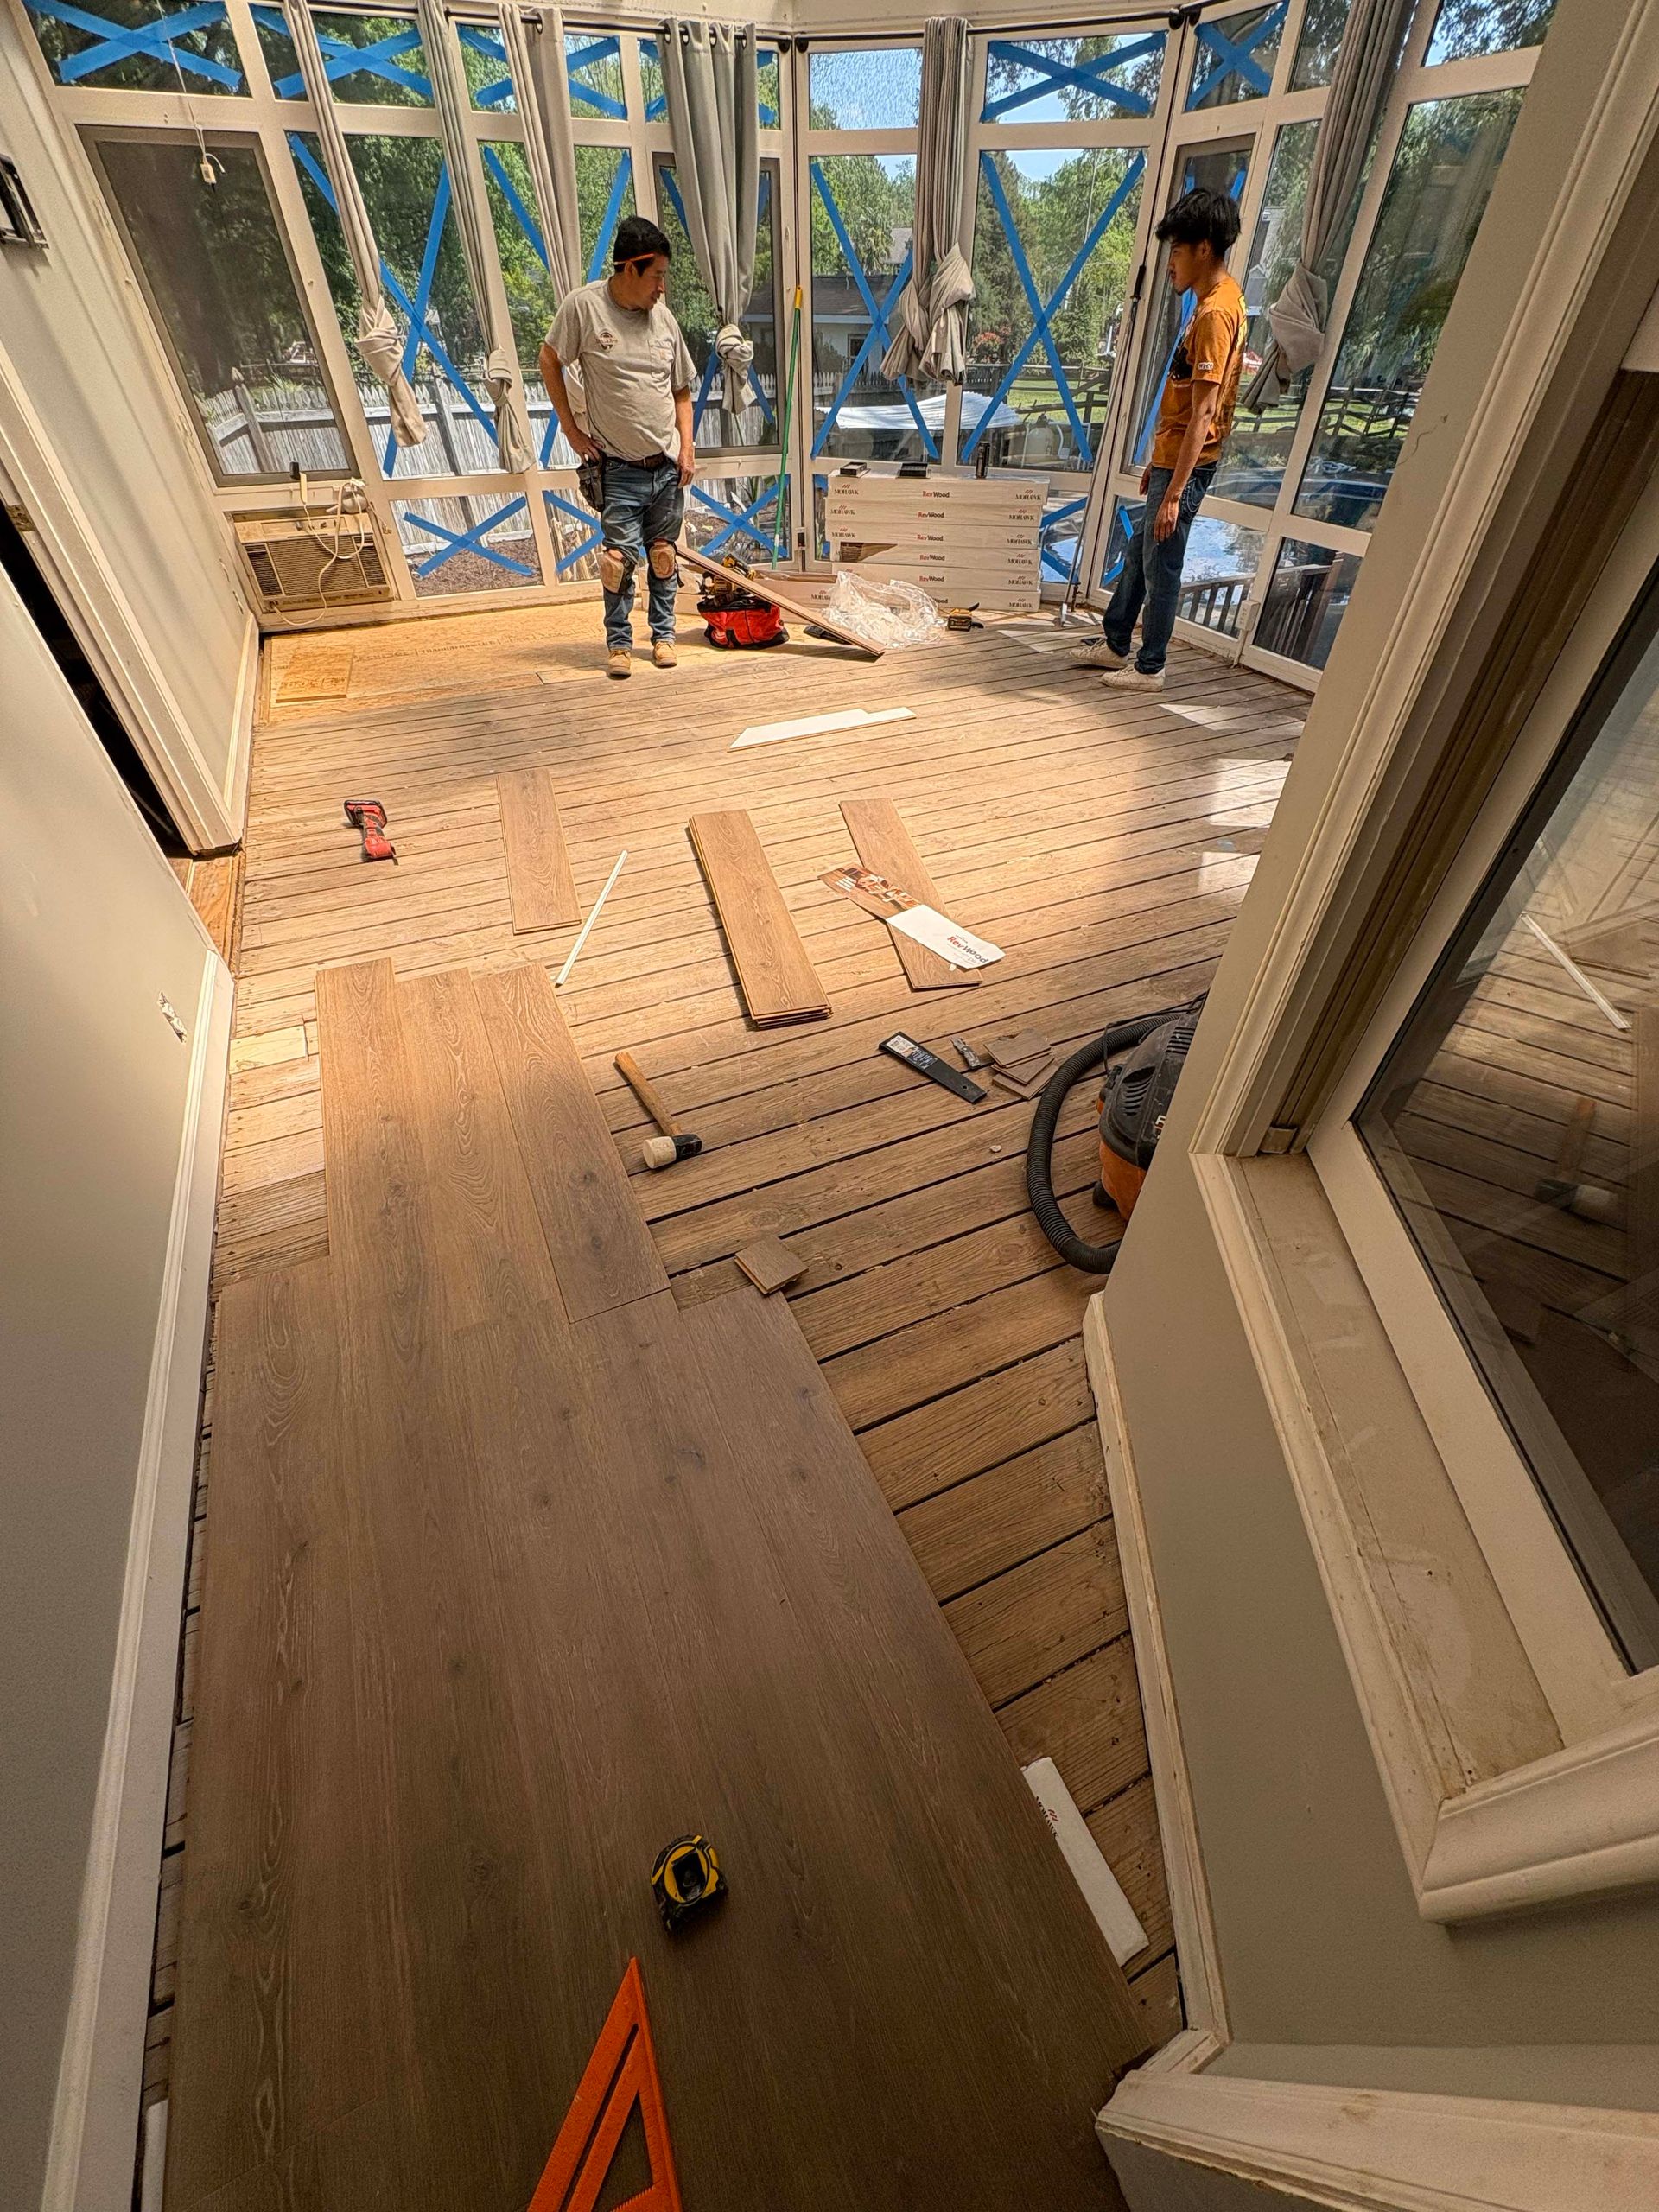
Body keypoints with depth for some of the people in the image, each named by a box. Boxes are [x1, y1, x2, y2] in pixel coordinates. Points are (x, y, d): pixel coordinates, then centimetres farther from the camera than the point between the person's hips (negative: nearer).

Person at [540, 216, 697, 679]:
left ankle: (663, 634, 21)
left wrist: (686, 448, 3)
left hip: (668, 465, 4)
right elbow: (550, 362, 3)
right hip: (620, 468, -3)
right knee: (620, 557, -7)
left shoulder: (664, 318, 6)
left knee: (663, 554, 8)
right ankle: (618, 641, 6)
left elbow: (681, 390, 13)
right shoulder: (583, 306, -6)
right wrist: (571, 427, 0)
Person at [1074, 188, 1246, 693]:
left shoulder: (1215, 313, -18)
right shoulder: (1217, 298, 13)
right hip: (1171, 456, 10)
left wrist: (1174, 492, -28)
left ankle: (1150, 668, 7)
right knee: (1138, 553, 17)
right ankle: (1115, 644, 29)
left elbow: (1202, 415, -25)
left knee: (1160, 566, -3)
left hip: (1186, 465, -10)